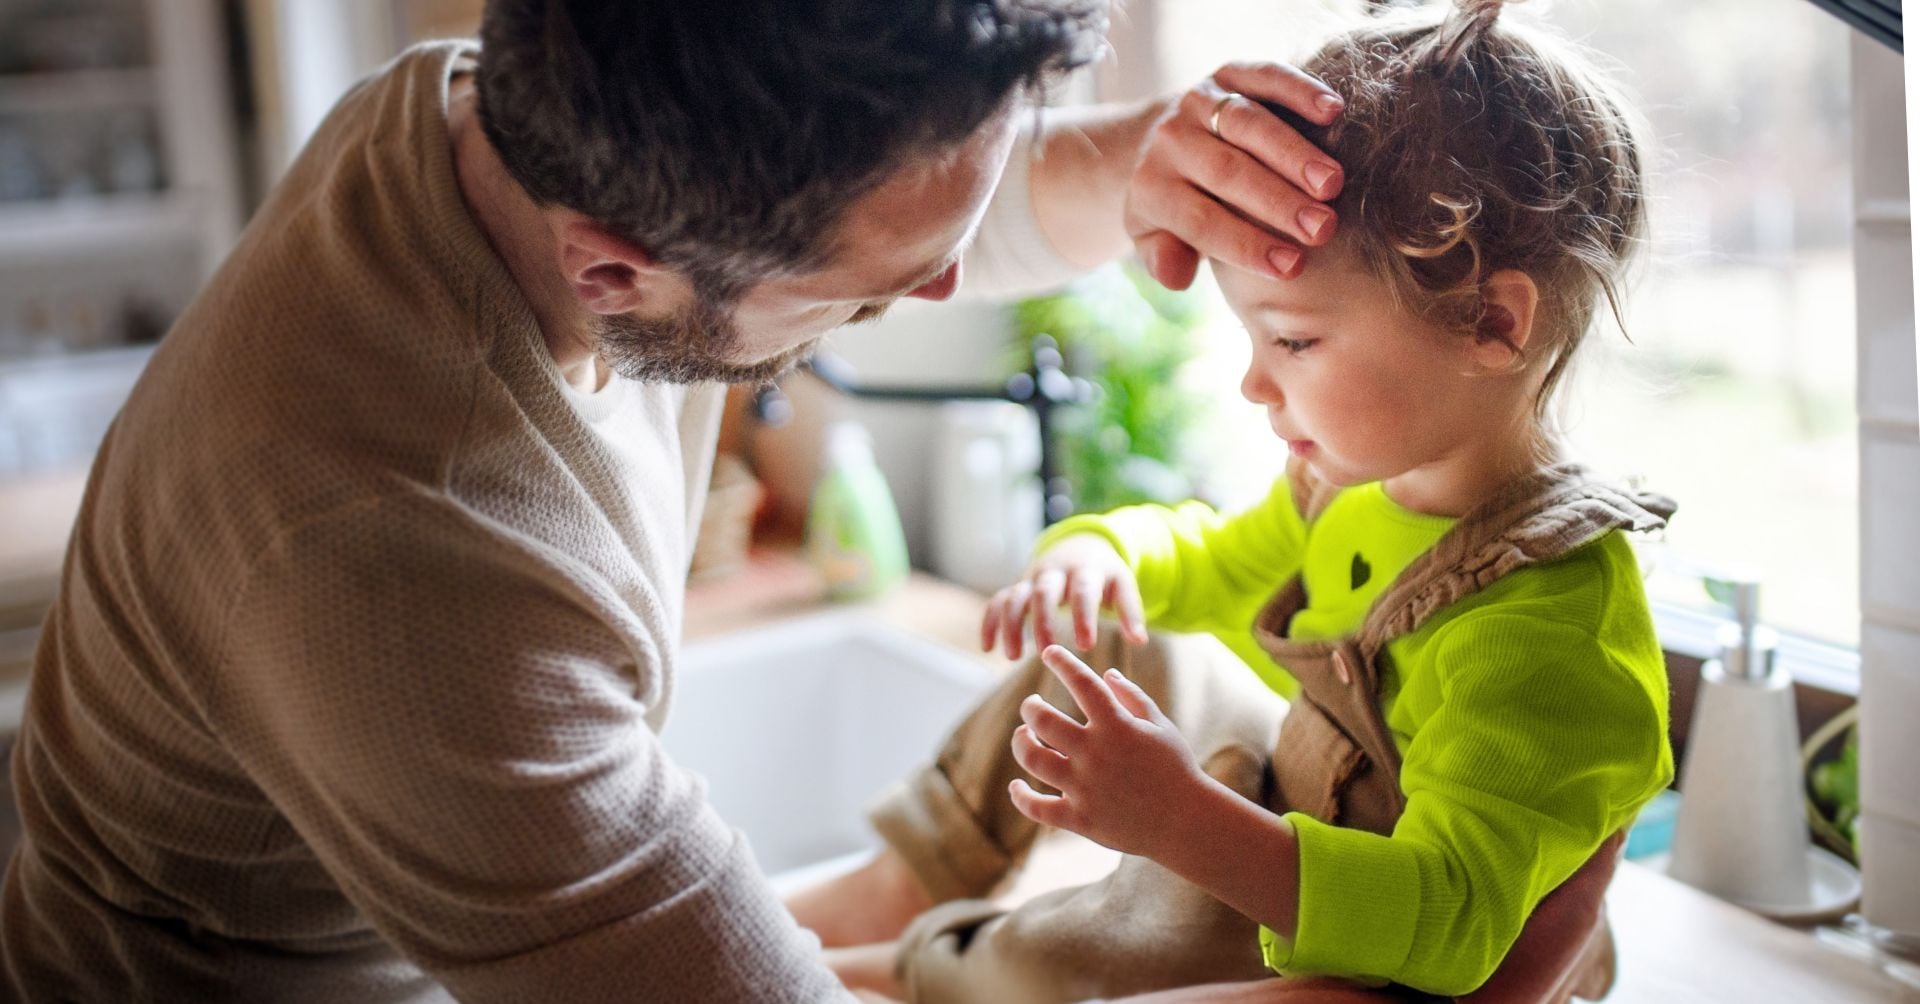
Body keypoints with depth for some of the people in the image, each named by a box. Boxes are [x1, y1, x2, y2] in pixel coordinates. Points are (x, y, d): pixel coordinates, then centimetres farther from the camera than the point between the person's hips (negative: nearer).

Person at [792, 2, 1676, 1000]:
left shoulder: (1543, 625, -35)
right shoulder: (1361, 483, -7)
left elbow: (1448, 923, -38)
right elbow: (1219, 563, 13)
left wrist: (1183, 822, -47)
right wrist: (1098, 549, -10)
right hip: (1301, 809, 9)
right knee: (1118, 646, 14)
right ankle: (910, 879, 24)